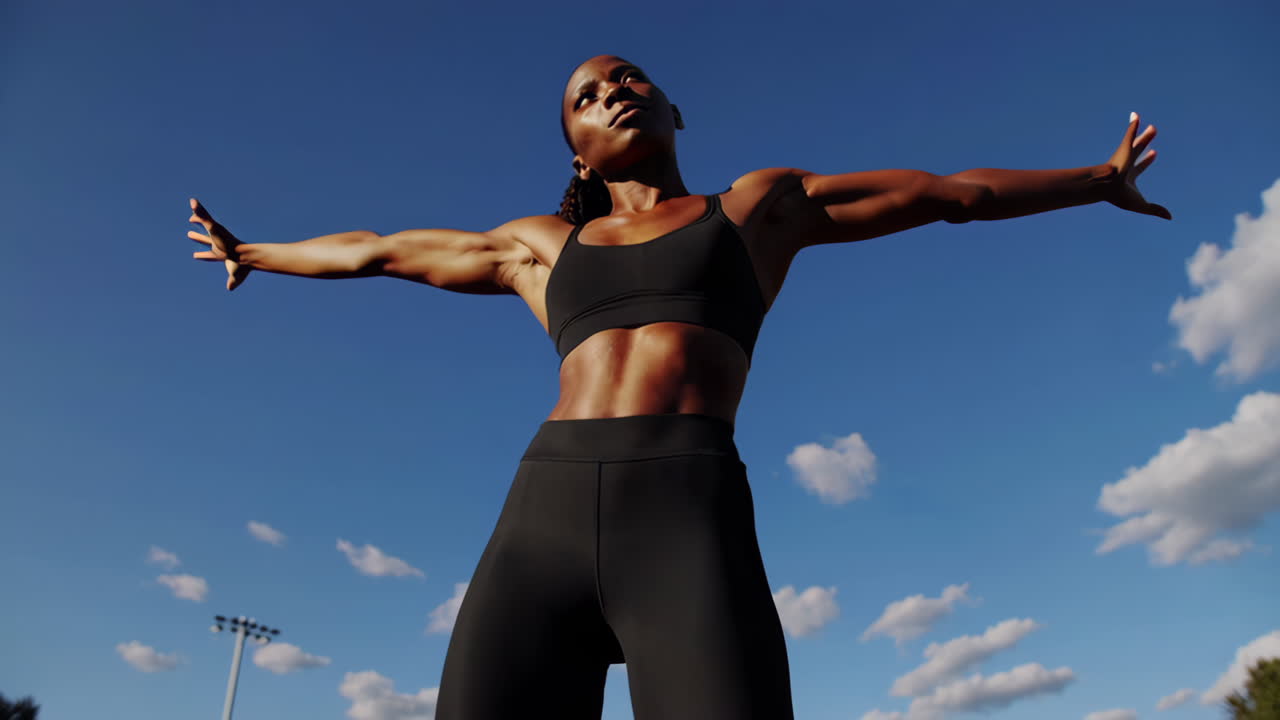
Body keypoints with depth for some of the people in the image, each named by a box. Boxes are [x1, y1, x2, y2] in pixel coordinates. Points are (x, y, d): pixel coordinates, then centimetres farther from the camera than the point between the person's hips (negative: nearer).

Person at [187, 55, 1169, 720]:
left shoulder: (763, 204, 24)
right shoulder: (541, 245, 28)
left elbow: (951, 191, 34)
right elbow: (377, 250, 42)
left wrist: (1099, 180, 46)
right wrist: (254, 253, 55)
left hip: (688, 523, -2)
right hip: (540, 526, 3)